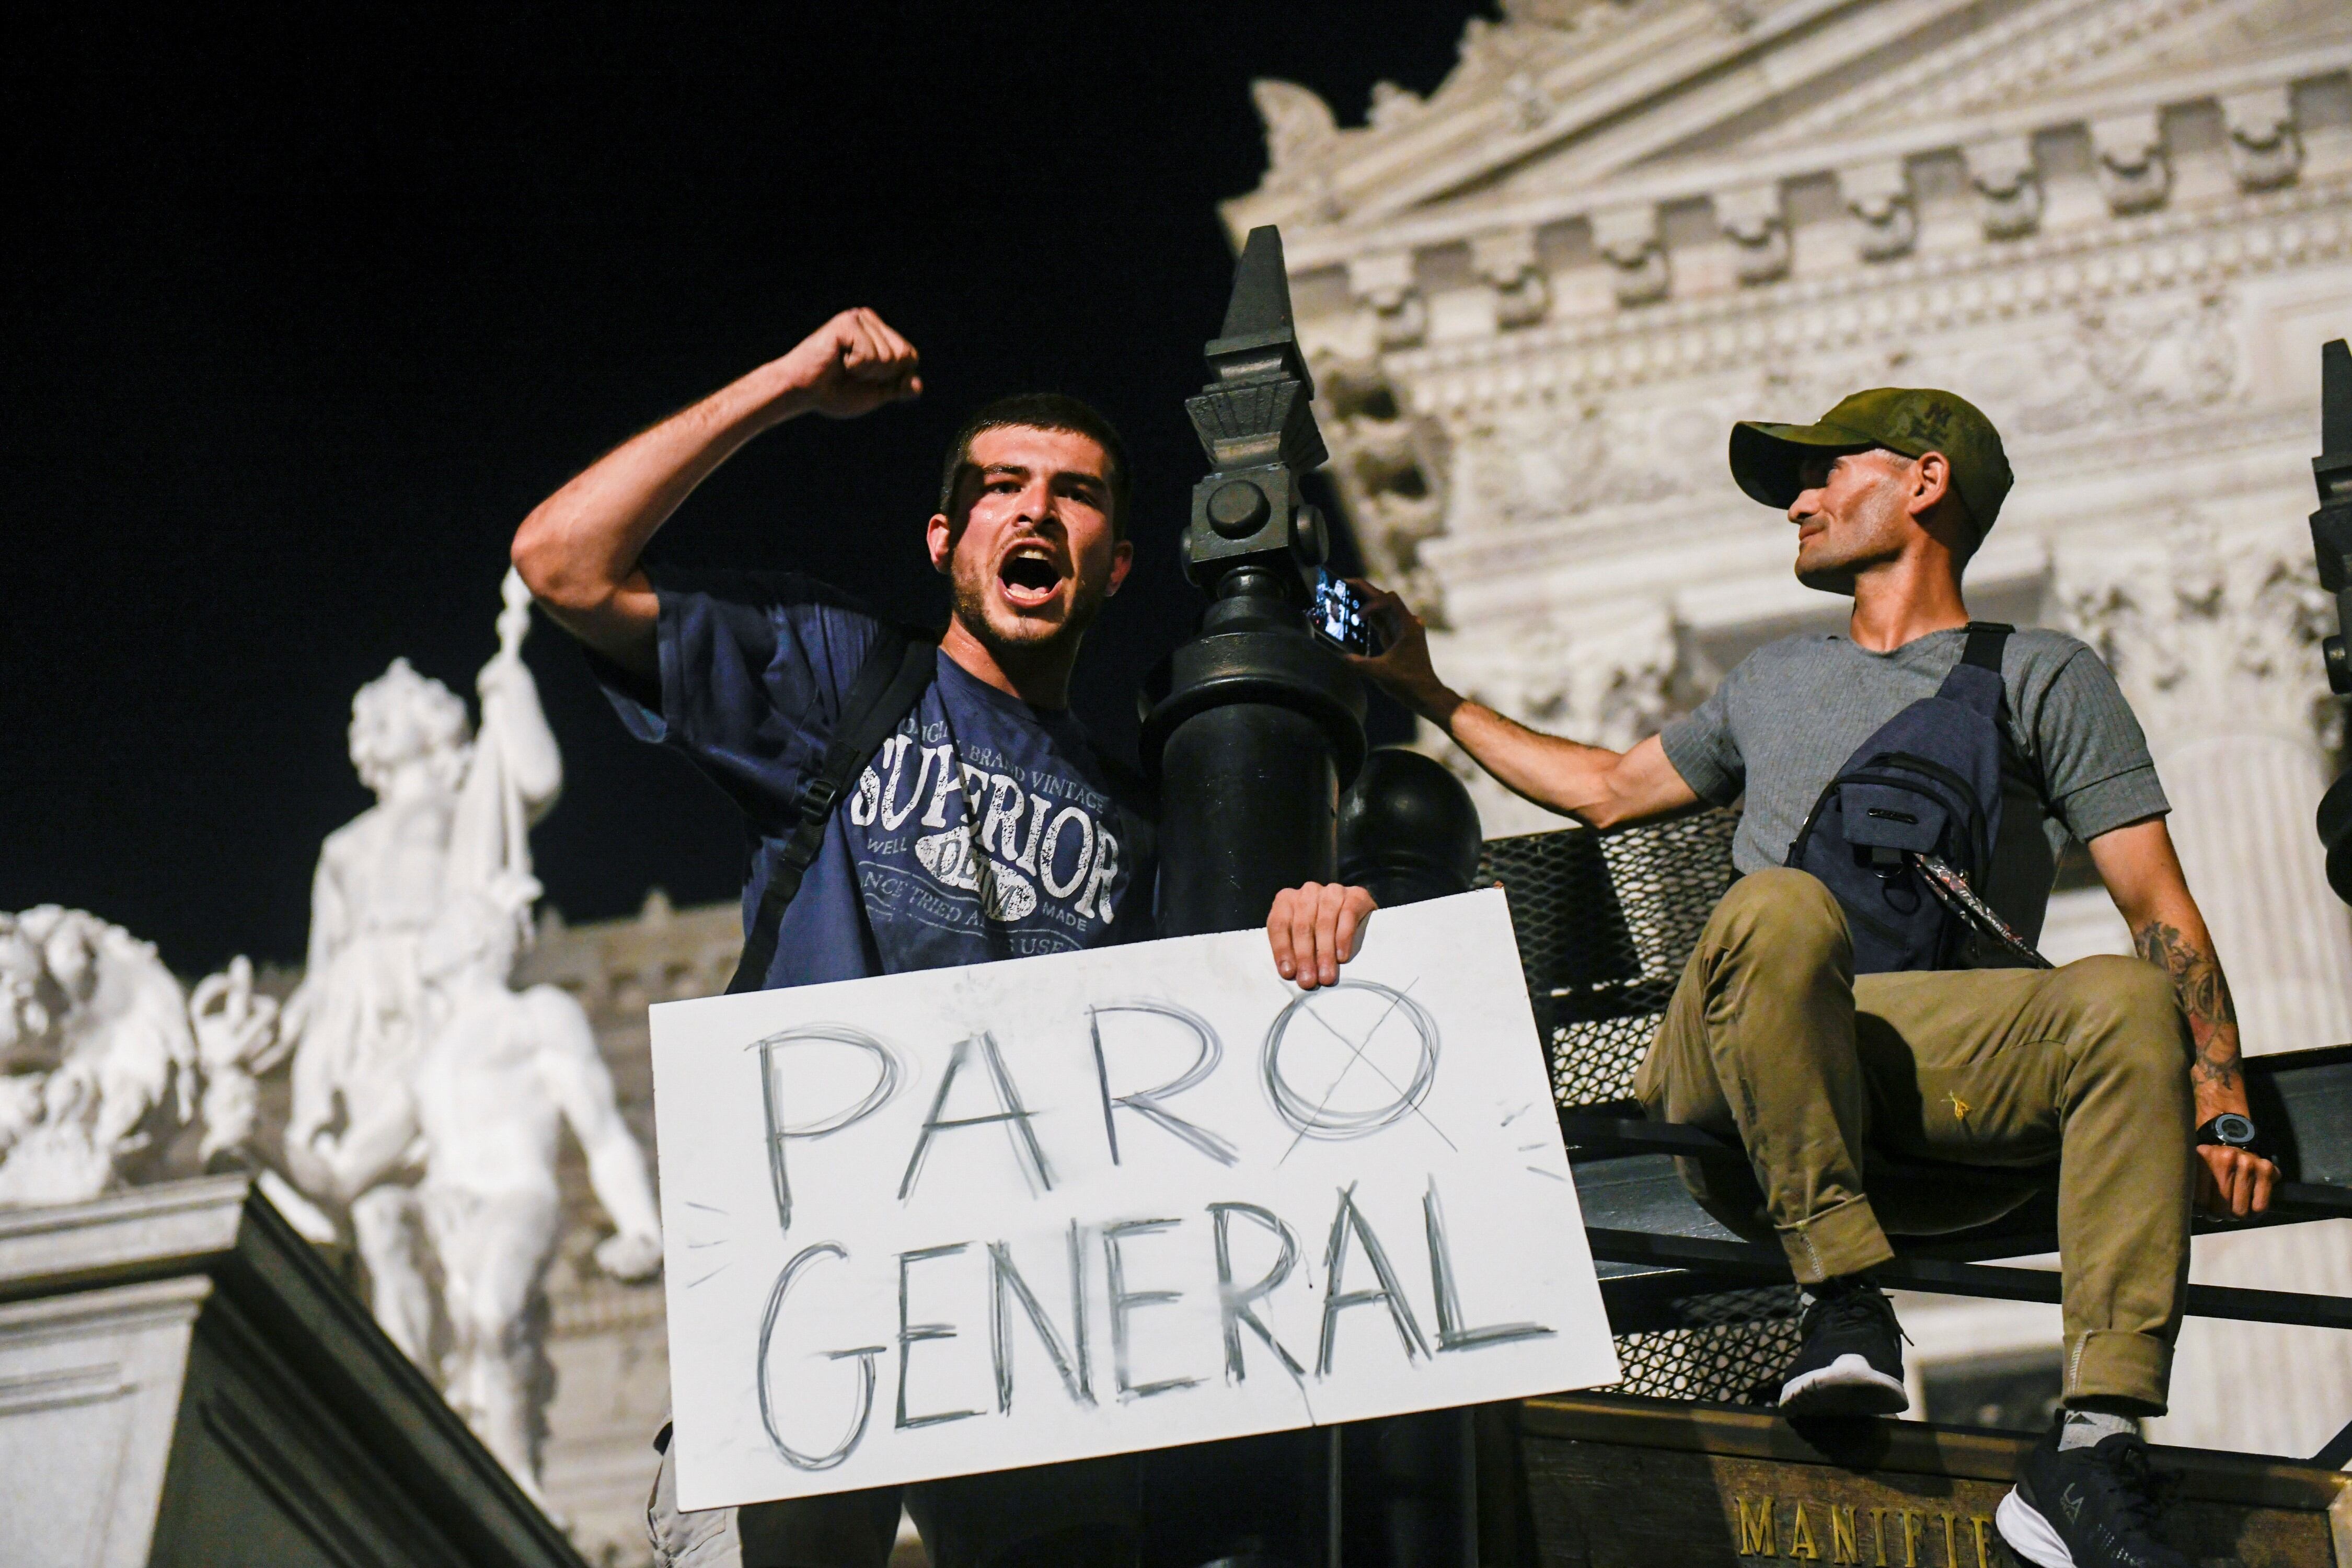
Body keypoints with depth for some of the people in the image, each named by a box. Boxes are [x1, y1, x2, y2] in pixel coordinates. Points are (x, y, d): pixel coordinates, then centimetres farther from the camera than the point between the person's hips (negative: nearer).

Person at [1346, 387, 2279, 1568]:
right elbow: (1606, 789, 50)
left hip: (1943, 1075, -1)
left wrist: (2222, 1106, -6)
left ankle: (2097, 1444, -43)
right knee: (1782, 906, -33)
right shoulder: (1774, 683, 36)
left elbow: (2162, 913, 9)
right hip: (1737, 1081, 2)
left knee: (2132, 1002, -35)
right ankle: (1842, 1299, -30)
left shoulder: (2043, 677, 20)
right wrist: (1425, 691, 52)